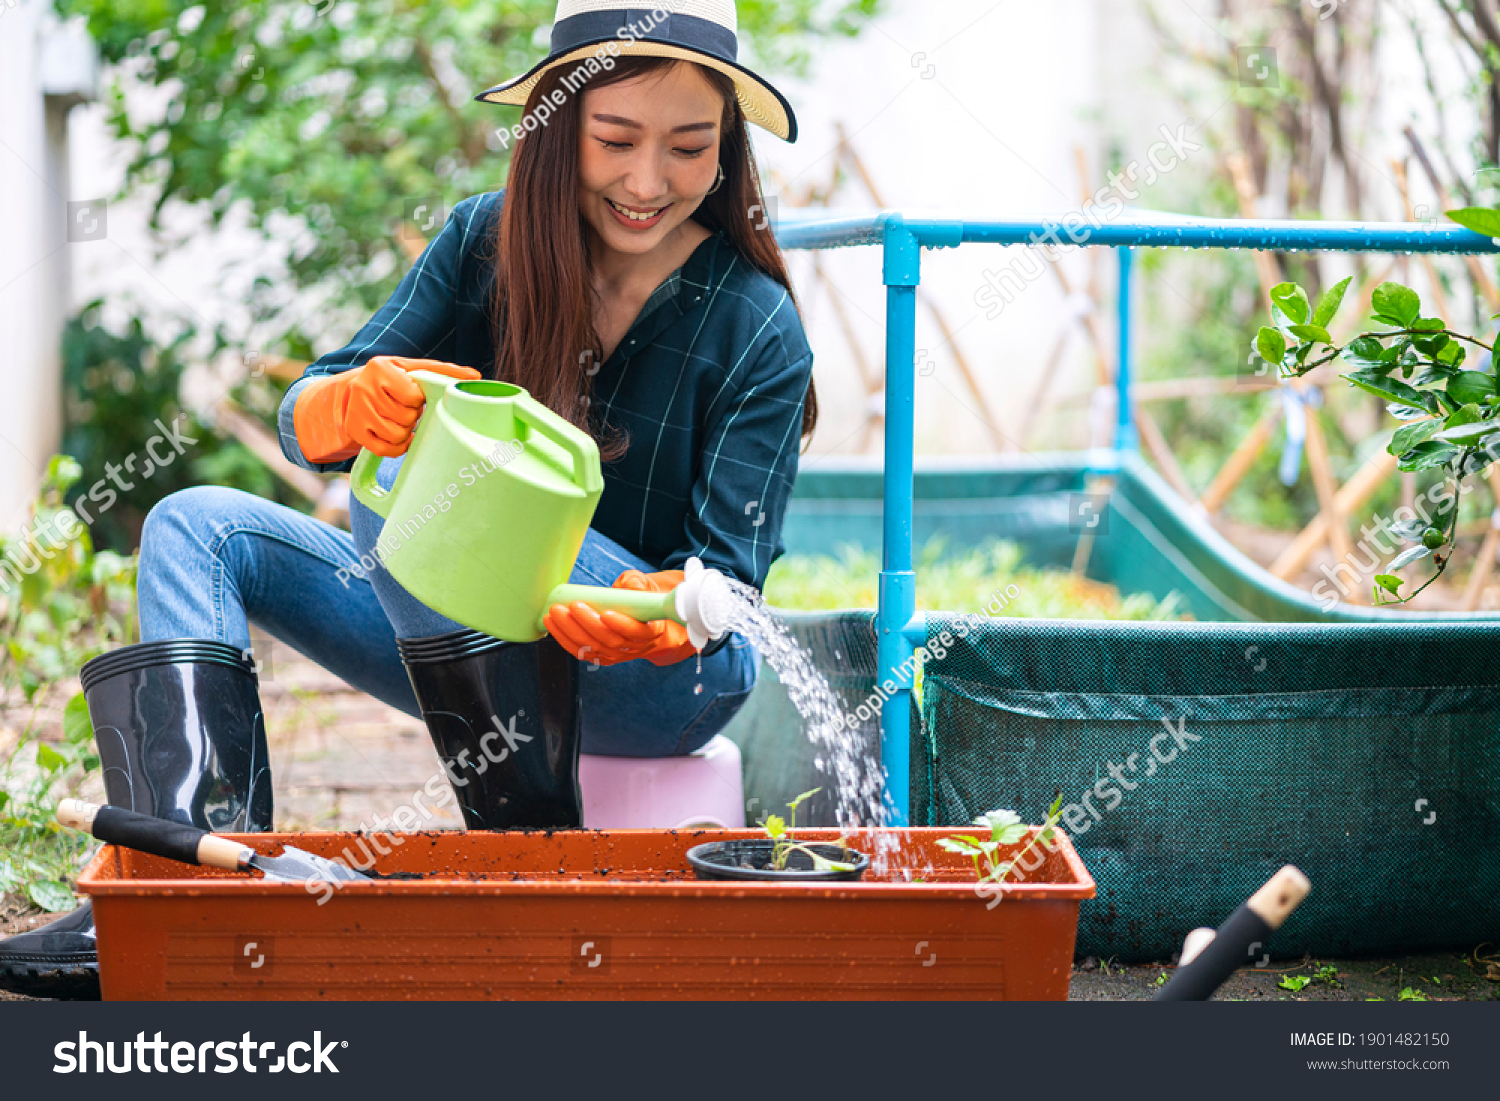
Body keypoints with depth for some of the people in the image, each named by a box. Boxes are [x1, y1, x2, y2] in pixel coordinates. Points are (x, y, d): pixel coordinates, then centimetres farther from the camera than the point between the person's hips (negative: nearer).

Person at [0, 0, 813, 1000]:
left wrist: (661, 615, -40)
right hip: (471, 651, 6)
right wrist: (360, 400, -33)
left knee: (405, 480, -27)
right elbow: (302, 425, -8)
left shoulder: (758, 329, -13)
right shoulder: (485, 243, -4)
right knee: (197, 527, -6)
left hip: (672, 680, -6)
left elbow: (730, 573, -16)